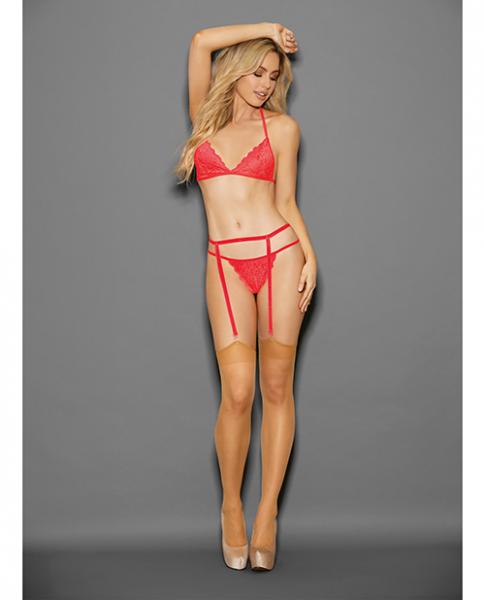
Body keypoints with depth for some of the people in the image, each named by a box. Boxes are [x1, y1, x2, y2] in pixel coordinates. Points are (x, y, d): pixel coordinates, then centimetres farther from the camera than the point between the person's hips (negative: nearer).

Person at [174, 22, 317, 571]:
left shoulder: (282, 127, 12)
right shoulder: (206, 116, 14)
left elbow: (286, 201, 11)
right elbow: (201, 42, 5)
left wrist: (310, 256, -1)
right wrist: (268, 28, 12)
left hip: (279, 254, 0)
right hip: (226, 264, 0)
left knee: (277, 388, 1)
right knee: (238, 392, -9)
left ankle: (267, 513, 11)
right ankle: (231, 506, 11)